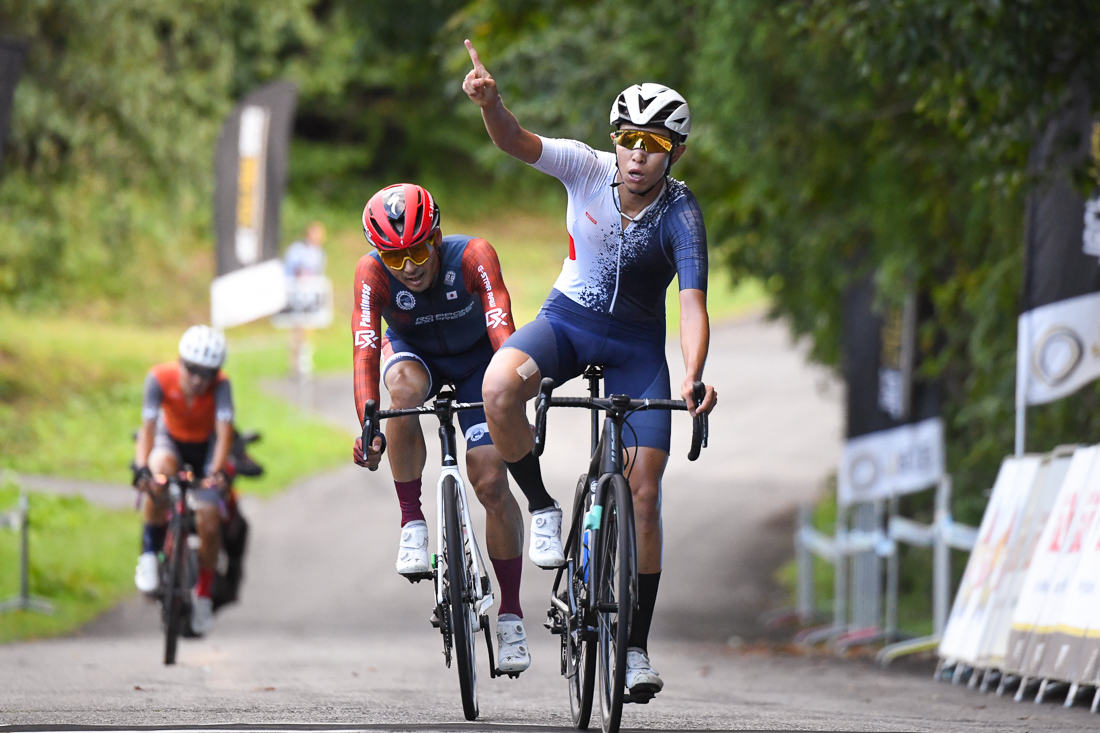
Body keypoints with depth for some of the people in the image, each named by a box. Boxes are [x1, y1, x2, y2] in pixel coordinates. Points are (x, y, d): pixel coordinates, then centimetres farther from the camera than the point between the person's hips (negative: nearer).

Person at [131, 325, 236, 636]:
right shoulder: (160, 378, -29)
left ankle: (203, 595, 6)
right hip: (171, 439, 0)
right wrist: (142, 468, -52)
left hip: (207, 447, 0)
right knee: (160, 470, -36)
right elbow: (148, 426, -37)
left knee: (209, 519, -14)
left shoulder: (220, 385, -29)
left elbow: (224, 431, -39)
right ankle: (150, 552, -21)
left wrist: (218, 471, -55)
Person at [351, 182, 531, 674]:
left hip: (474, 359, -1)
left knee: (491, 483, -13)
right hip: (414, 352, 1)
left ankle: (511, 615, 1)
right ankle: (412, 522, -23)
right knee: (405, 386, -37)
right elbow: (365, 351, -38)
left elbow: (501, 330, -42)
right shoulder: (372, 273, -30)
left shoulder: (472, 256, -33)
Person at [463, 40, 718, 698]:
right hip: (568, 320, 1)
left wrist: (693, 379, -48)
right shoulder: (588, 170, -15)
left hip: (637, 346, -1)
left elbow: (693, 303, -31)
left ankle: (637, 647, 4)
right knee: (500, 385, -33)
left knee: (644, 490, -8)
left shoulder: (680, 215, -22)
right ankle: (542, 508, -10)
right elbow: (516, 142, -26)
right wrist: (490, 101, -48)